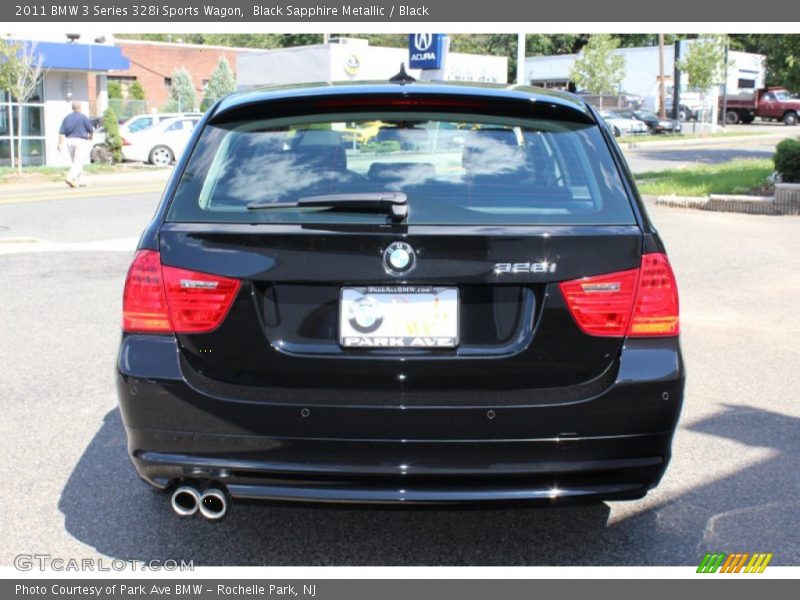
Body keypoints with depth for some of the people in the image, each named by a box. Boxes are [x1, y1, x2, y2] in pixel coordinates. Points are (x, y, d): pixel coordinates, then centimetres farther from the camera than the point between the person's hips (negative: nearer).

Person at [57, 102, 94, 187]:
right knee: (78, 163, -8)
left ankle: (80, 181, 18)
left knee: (74, 162, 16)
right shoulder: (83, 117, -7)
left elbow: (61, 132, -1)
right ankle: (70, 178, -25)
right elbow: (91, 130, 1)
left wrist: (60, 143, 0)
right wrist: (90, 136, 23)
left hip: (69, 141, 5)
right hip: (81, 141, -5)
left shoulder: (67, 118, 5)